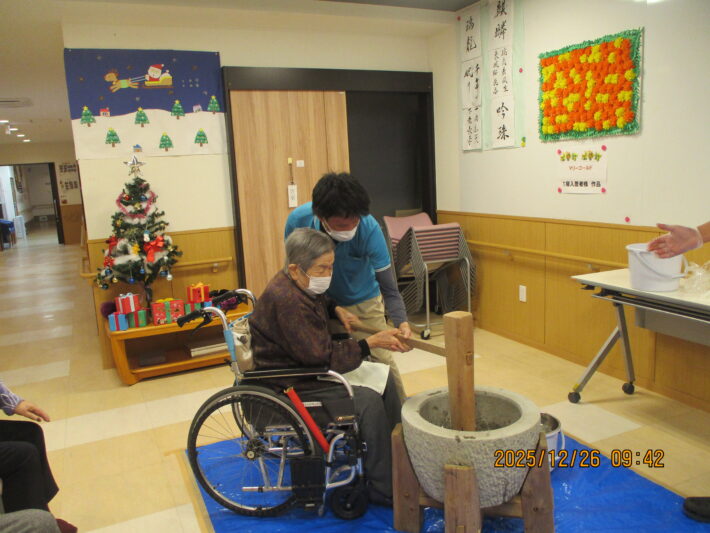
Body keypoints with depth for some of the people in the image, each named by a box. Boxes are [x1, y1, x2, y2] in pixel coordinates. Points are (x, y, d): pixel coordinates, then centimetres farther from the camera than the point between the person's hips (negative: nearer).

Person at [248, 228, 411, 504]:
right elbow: (324, 356, -27)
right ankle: (384, 489, -7)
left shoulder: (302, 285, 2)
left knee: (384, 376, 5)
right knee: (369, 401, -23)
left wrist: (337, 310, 9)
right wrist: (372, 342, -22)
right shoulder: (286, 301, -29)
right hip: (290, 385, -10)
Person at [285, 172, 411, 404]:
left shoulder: (369, 228, -30)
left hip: (362, 302, -1)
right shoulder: (298, 221, -26)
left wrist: (401, 322, -43)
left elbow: (389, 288, -27)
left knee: (383, 362, -2)